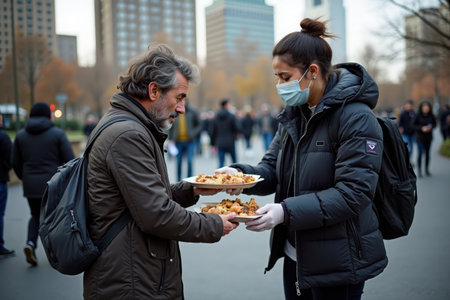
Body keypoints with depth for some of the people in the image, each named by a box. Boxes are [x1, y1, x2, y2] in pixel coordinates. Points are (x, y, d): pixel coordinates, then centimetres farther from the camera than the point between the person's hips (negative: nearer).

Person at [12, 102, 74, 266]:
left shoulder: (21, 135, 5)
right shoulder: (58, 134, -6)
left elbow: (16, 163, 7)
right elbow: (70, 160, -9)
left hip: (31, 187, 3)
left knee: (36, 216, 21)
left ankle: (30, 242, -1)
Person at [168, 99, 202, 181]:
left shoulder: (192, 112, 1)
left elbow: (199, 125, 6)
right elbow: (171, 127, 13)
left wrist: (194, 134, -7)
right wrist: (171, 139, 5)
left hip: (190, 141, -2)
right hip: (178, 141, 2)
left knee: (190, 161, -8)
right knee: (179, 162, 7)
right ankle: (178, 181, 19)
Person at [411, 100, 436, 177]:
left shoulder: (431, 116, -2)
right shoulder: (418, 115, -10)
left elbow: (434, 124, 11)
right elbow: (413, 125, -5)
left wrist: (431, 127, -10)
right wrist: (421, 128, -19)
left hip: (428, 137, 3)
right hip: (420, 137, -3)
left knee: (427, 153, 9)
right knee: (420, 153, -8)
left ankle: (427, 169, 22)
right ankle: (419, 170, 2)